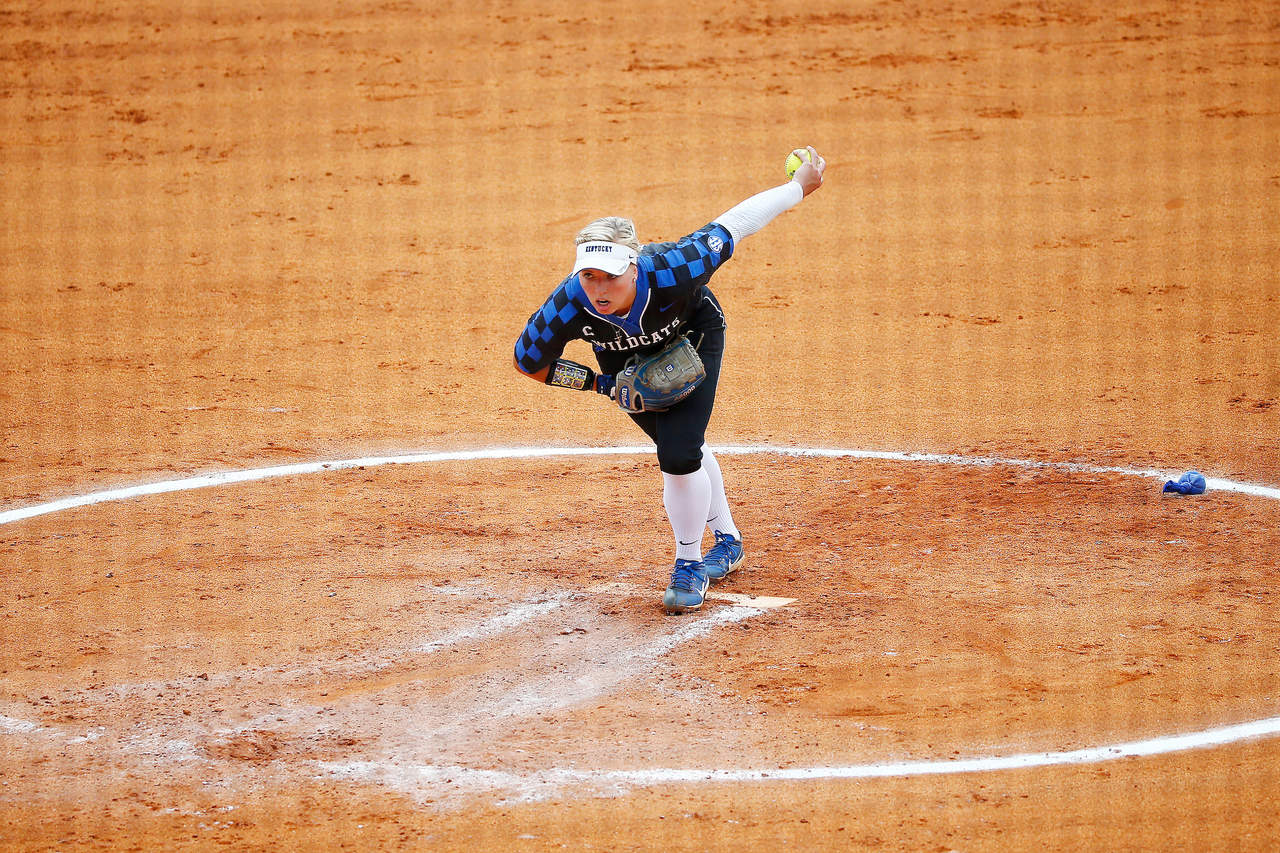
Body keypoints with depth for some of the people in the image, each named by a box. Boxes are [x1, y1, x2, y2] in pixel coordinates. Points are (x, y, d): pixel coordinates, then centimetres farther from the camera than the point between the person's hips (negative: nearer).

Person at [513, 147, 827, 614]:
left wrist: (799, 184, -17)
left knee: (680, 455, -15)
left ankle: (690, 564, 10)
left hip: (693, 334, -2)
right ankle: (727, 540, 45)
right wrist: (601, 383, -23)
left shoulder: (672, 272, -45)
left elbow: (731, 226, -30)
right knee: (682, 450, 18)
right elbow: (528, 361, -19)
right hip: (622, 355, 2)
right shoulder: (567, 307, -39)